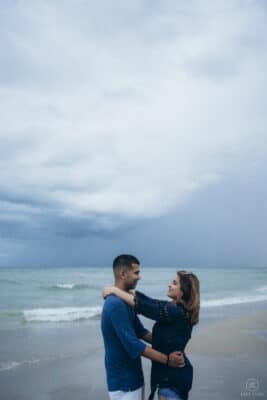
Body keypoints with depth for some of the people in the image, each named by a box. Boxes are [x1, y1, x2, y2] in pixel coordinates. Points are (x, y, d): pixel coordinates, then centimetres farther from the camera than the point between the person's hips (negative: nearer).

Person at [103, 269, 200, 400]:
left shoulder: (178, 313, -24)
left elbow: (144, 306, -26)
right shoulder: (176, 308, 4)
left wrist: (115, 290, -19)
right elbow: (150, 301, 5)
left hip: (173, 376, -9)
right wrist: (128, 291, -2)